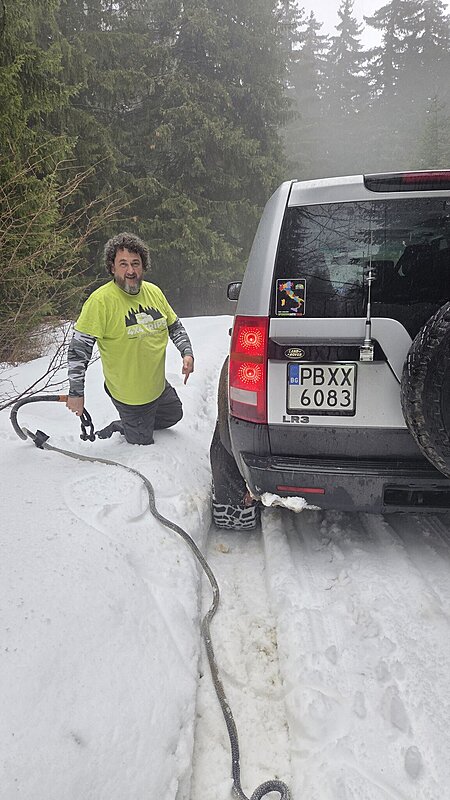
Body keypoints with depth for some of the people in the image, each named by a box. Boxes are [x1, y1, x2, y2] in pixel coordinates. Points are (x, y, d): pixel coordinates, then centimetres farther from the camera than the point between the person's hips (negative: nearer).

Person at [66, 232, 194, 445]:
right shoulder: (101, 300, -21)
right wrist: (76, 392, -22)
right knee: (142, 442, 5)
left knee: (174, 415, 26)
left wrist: (187, 352, -3)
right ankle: (113, 431, 32)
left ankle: (124, 425, 40)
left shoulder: (154, 292, -2)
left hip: (159, 386, 7)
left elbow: (175, 326, 13)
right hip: (129, 394, -6)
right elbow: (79, 347, -21)